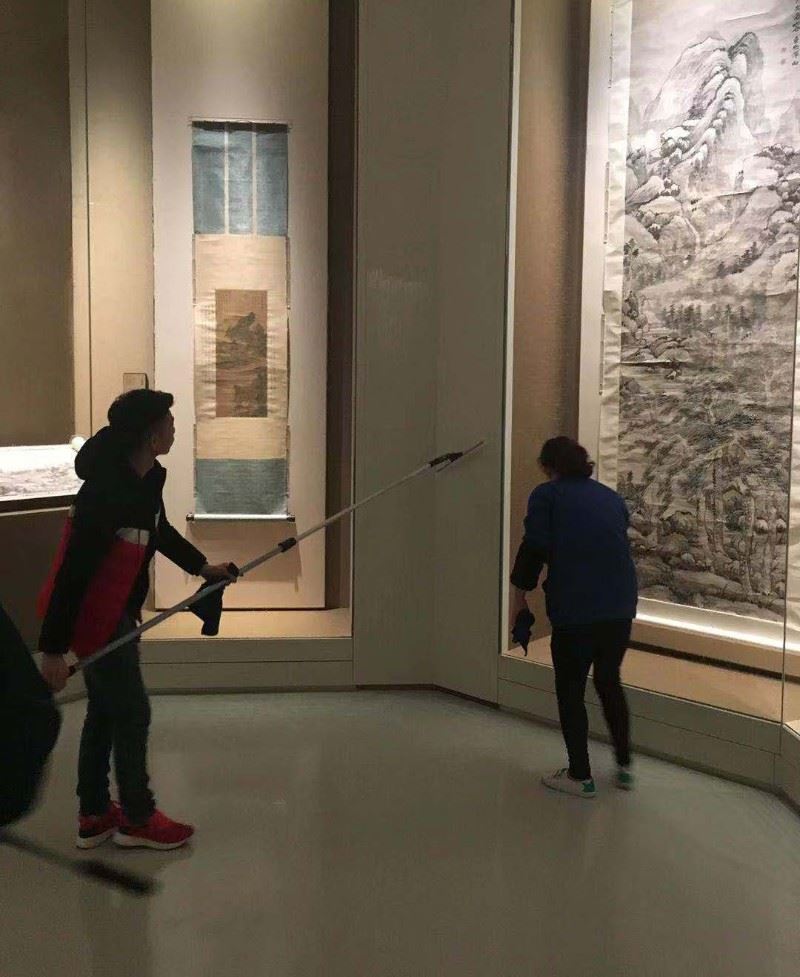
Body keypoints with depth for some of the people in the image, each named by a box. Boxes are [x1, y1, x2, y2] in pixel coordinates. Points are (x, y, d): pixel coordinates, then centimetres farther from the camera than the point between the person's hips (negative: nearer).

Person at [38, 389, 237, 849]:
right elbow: (73, 570, -28)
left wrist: (201, 566, 26)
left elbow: (160, 530, 21)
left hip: (116, 610, 10)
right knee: (132, 712, 3)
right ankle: (138, 819, 22)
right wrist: (53, 650, -26)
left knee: (105, 709, 19)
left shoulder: (147, 477, 0)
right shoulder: (107, 491, -29)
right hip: (94, 615, -10)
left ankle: (95, 815, 34)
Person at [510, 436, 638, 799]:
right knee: (610, 683, 23)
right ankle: (624, 766, 27)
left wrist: (520, 593, 2)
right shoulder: (612, 497, 15)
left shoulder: (547, 495, 0)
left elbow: (534, 547, -8)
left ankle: (580, 776, 16)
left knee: (571, 691, 10)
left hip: (574, 609, -5)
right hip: (621, 607, 6)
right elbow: (620, 545, 17)